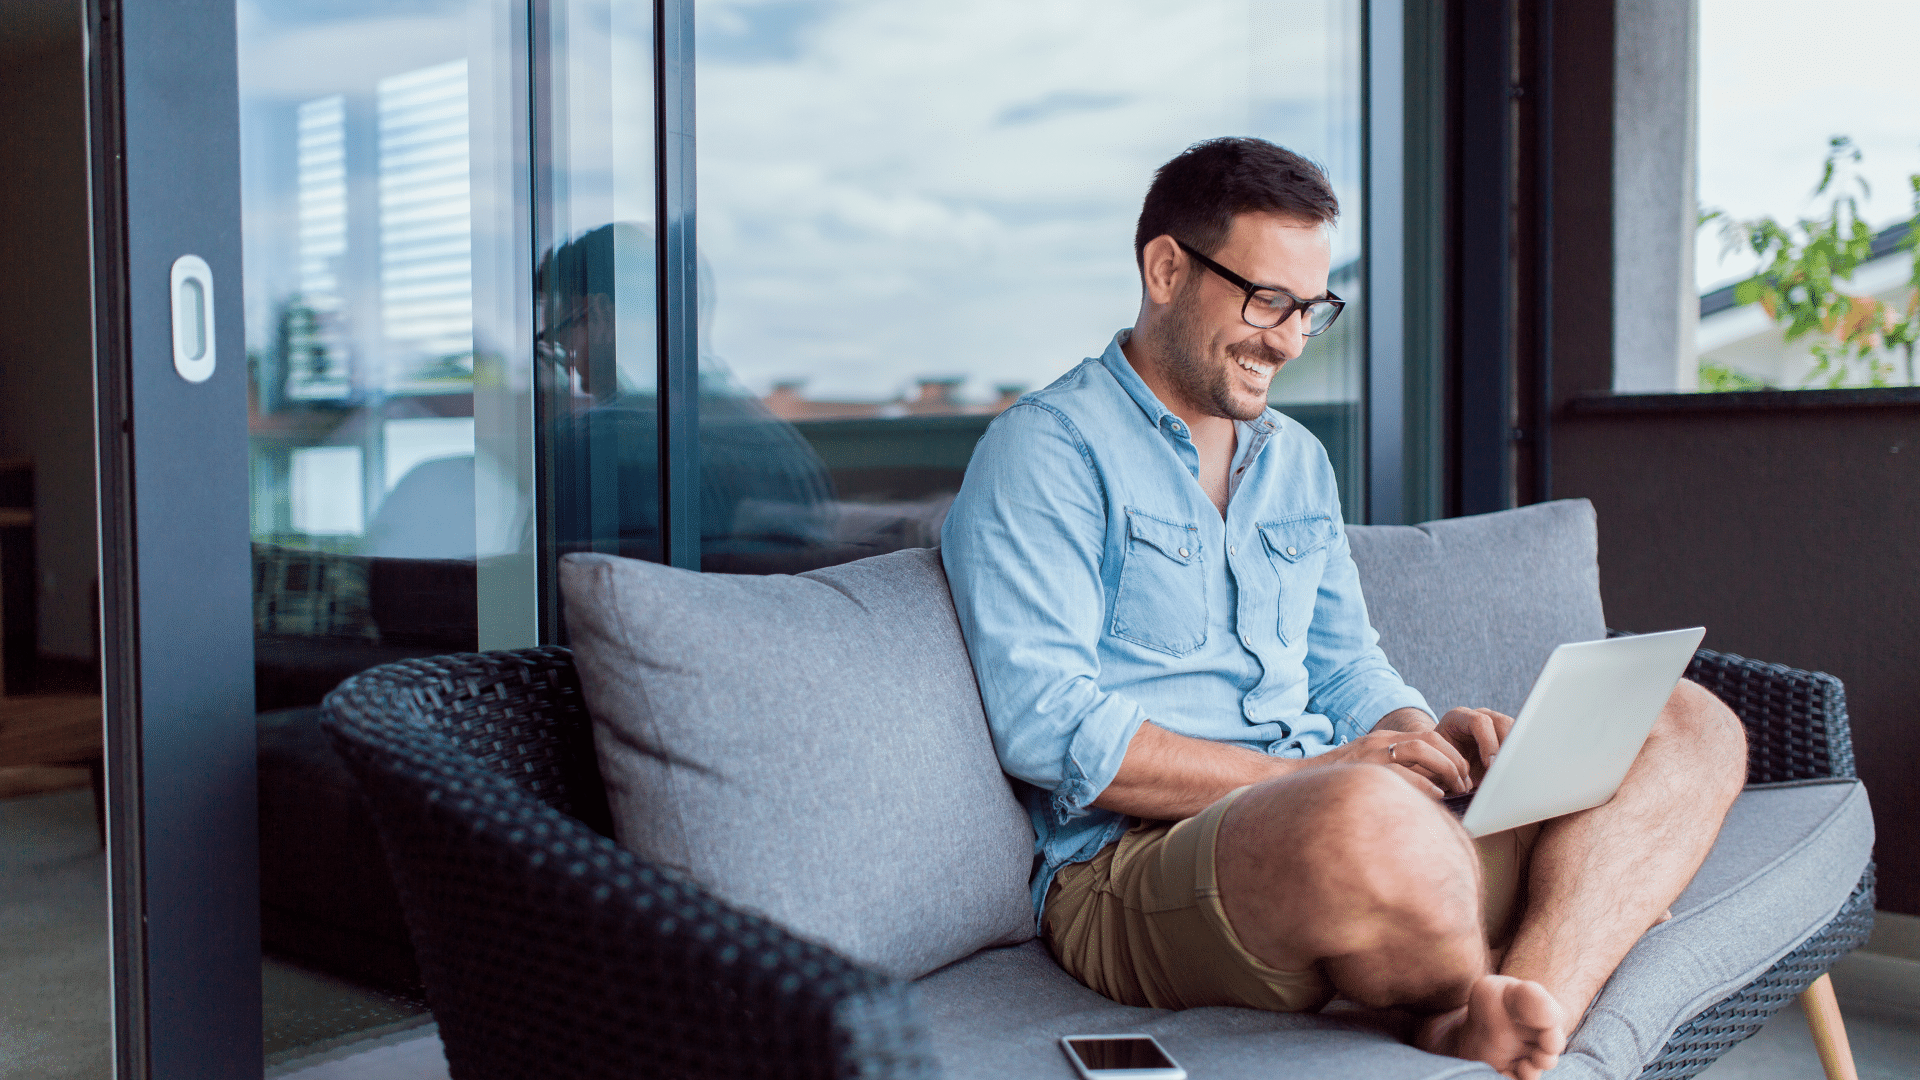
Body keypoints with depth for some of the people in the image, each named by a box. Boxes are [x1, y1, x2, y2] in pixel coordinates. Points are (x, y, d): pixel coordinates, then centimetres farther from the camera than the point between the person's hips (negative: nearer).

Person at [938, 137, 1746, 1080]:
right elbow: (1047, 728, -13)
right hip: (1135, 859, -7)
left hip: (1336, 799, 8)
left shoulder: (1298, 460, 23)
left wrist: (1425, 736, 0)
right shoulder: (1045, 452, -2)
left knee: (1689, 726, -5)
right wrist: (1302, 774, -16)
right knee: (1370, 821, -41)